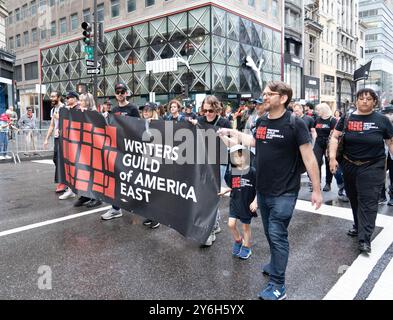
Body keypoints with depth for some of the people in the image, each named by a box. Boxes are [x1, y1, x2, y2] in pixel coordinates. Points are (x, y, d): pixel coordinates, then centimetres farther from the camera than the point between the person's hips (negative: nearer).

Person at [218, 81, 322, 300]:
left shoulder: (295, 123, -14)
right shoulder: (261, 121, 3)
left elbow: (309, 158, -13)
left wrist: (317, 190, -12)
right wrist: (234, 133, 18)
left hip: (284, 192, -6)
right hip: (262, 189, 6)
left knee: (277, 235, -4)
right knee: (270, 233, 19)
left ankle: (278, 286, 9)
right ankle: (276, 264, 42)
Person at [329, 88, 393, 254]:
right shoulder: (347, 118, 1)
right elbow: (334, 137, -1)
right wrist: (332, 157, -12)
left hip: (372, 167, -2)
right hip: (349, 166, 3)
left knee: (368, 201, -5)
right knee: (354, 198, 14)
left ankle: (364, 239, -2)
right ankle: (358, 226, 36)